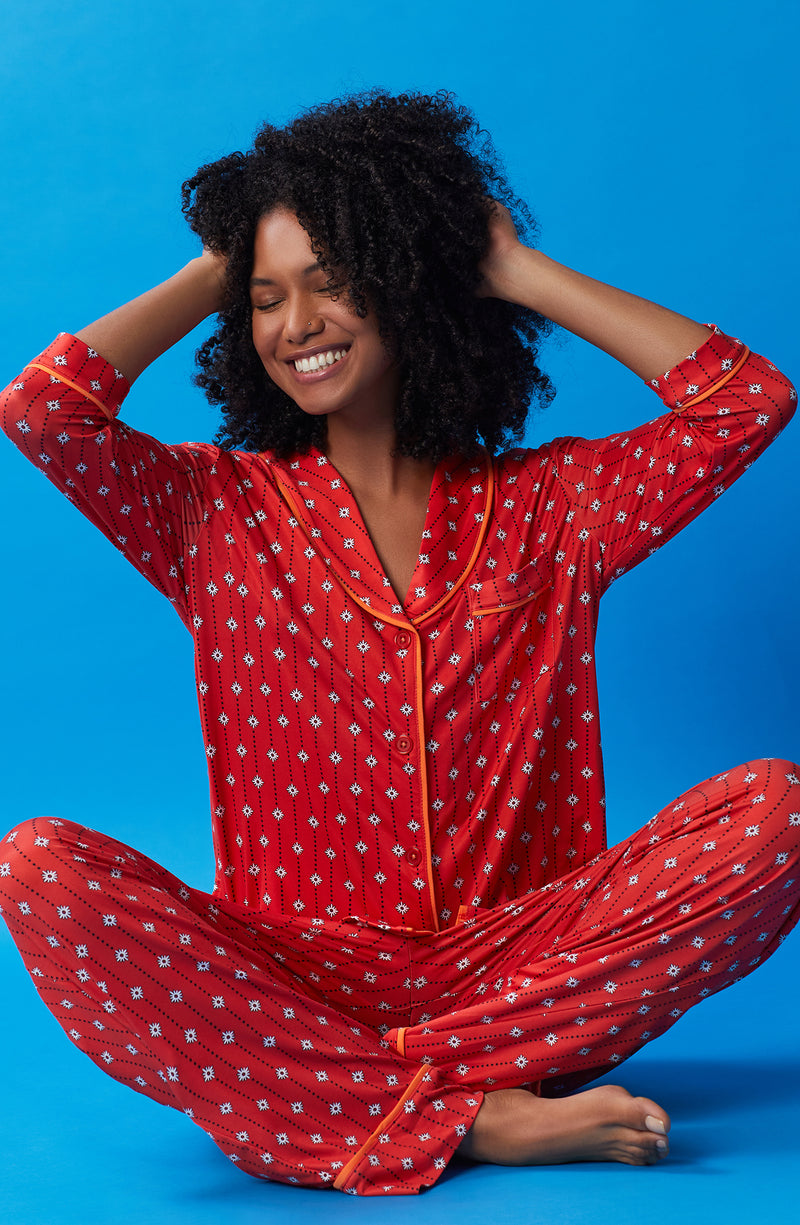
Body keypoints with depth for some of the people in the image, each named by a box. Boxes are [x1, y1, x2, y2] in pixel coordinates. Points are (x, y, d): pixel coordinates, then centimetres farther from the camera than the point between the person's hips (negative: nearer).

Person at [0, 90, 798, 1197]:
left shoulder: (548, 504, 10)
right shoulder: (220, 510, 8)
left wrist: (519, 271, 5)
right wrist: (208, 280, 8)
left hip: (517, 959, 1)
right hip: (290, 970, 0)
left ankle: (361, 1107, -25)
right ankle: (478, 1118, -28)